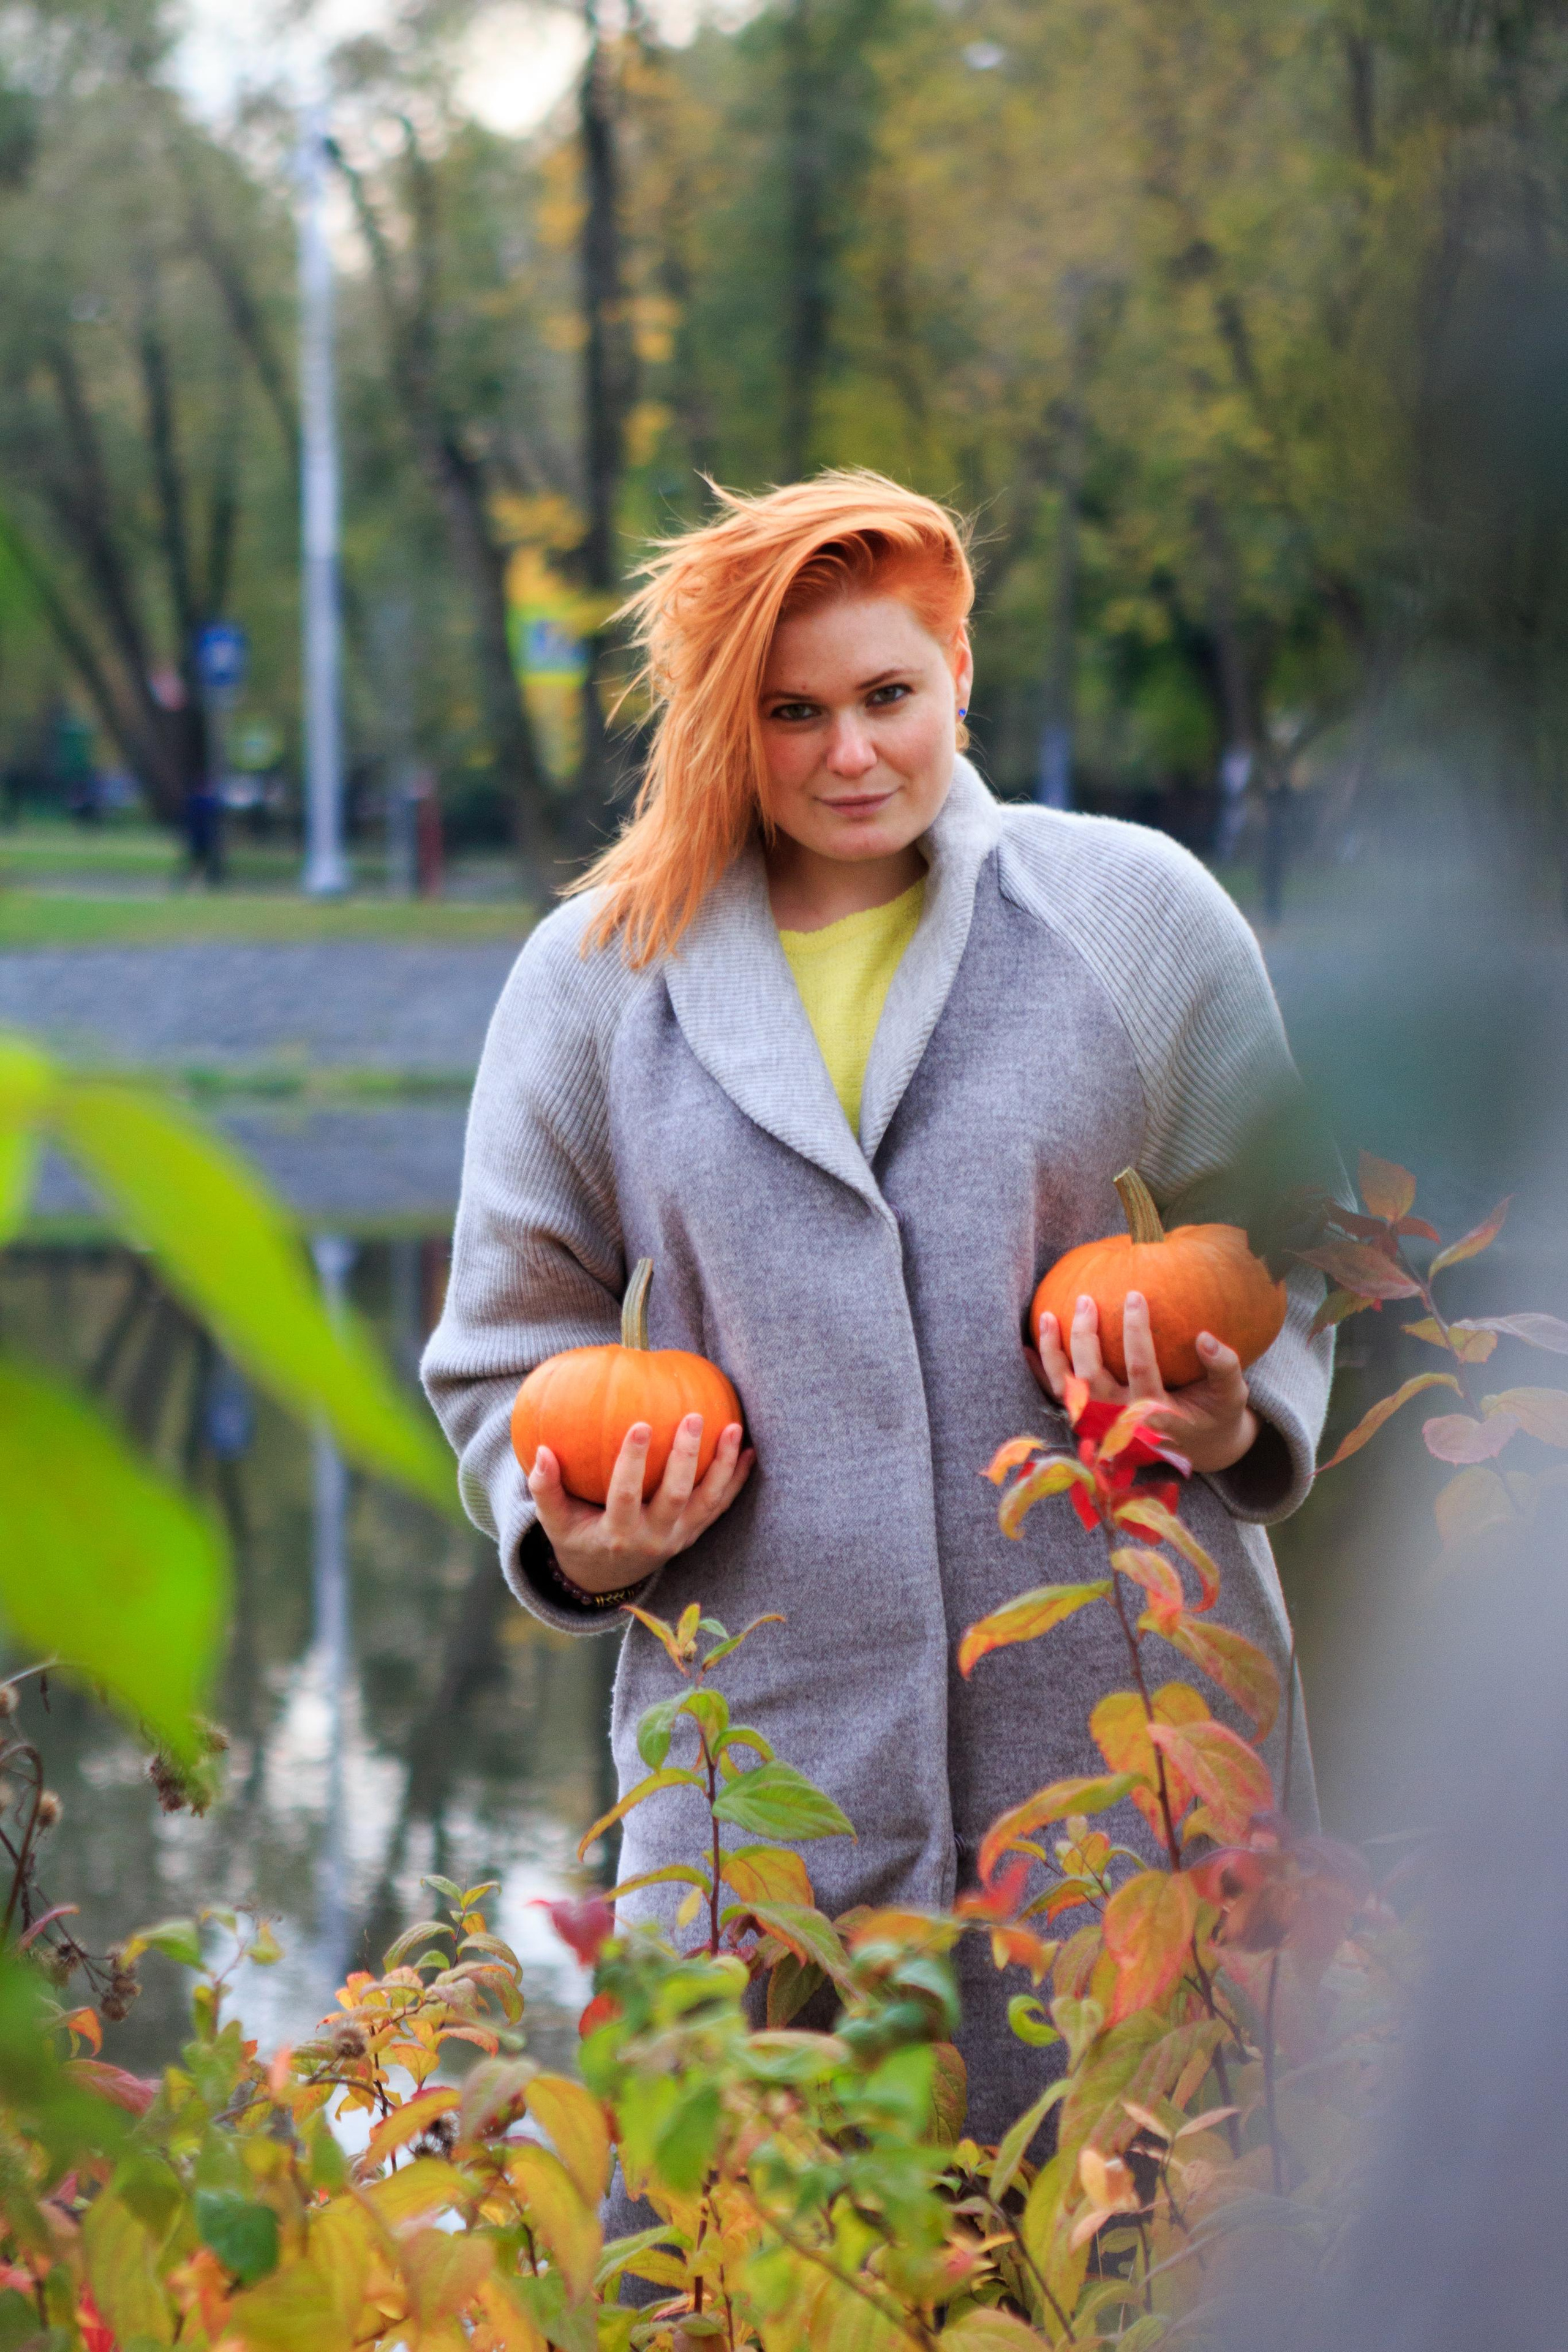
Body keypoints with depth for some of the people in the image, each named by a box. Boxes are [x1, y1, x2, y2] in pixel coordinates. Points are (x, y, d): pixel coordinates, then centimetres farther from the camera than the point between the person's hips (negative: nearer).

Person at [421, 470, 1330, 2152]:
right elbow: (512, 1339, 16)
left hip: (1122, 1721, 0)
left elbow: (1298, 1248, 14)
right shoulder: (596, 974, 9)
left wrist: (1237, 1423, -6)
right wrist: (575, 1539, -2)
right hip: (759, 1745, 0)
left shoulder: (1136, 911, 7)